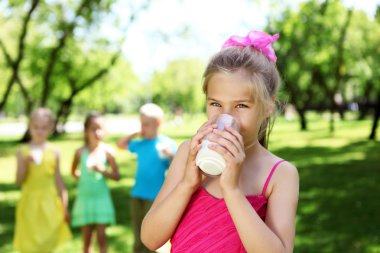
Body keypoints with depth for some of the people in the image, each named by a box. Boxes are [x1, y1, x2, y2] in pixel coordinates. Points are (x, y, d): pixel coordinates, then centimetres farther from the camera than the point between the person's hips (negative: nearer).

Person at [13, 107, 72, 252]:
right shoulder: (23, 152, -3)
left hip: (49, 203, 1)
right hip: (30, 202, -1)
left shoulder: (54, 152, 0)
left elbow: (58, 179, 5)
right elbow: (19, 181, -5)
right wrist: (25, 164, -22)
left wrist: (65, 206, 4)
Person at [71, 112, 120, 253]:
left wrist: (103, 170, -19)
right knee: (86, 238, 9)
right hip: (85, 198, 2)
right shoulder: (80, 151, -3)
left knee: (101, 236, -2)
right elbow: (74, 171, 14)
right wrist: (84, 178, 1)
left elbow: (117, 176, -5)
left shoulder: (107, 151, -6)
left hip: (102, 198, -1)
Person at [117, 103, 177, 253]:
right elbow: (121, 144, 24)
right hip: (137, 195, 5)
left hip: (155, 197, -5)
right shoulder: (141, 143, 9)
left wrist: (171, 156, -27)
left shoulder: (167, 143, -6)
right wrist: (135, 134, 12)